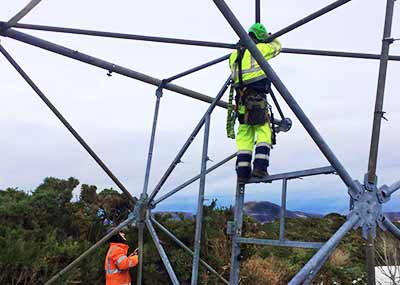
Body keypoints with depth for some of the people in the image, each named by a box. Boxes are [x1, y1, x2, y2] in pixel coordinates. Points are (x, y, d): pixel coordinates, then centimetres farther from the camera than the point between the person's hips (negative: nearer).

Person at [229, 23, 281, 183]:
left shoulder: (235, 54, 19)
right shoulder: (260, 48, 6)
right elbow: (277, 46, 22)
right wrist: (269, 38, 44)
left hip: (241, 99, 5)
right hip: (257, 97, -5)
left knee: (244, 137, 5)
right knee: (263, 132, -4)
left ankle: (243, 173, 2)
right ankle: (260, 167, -16)